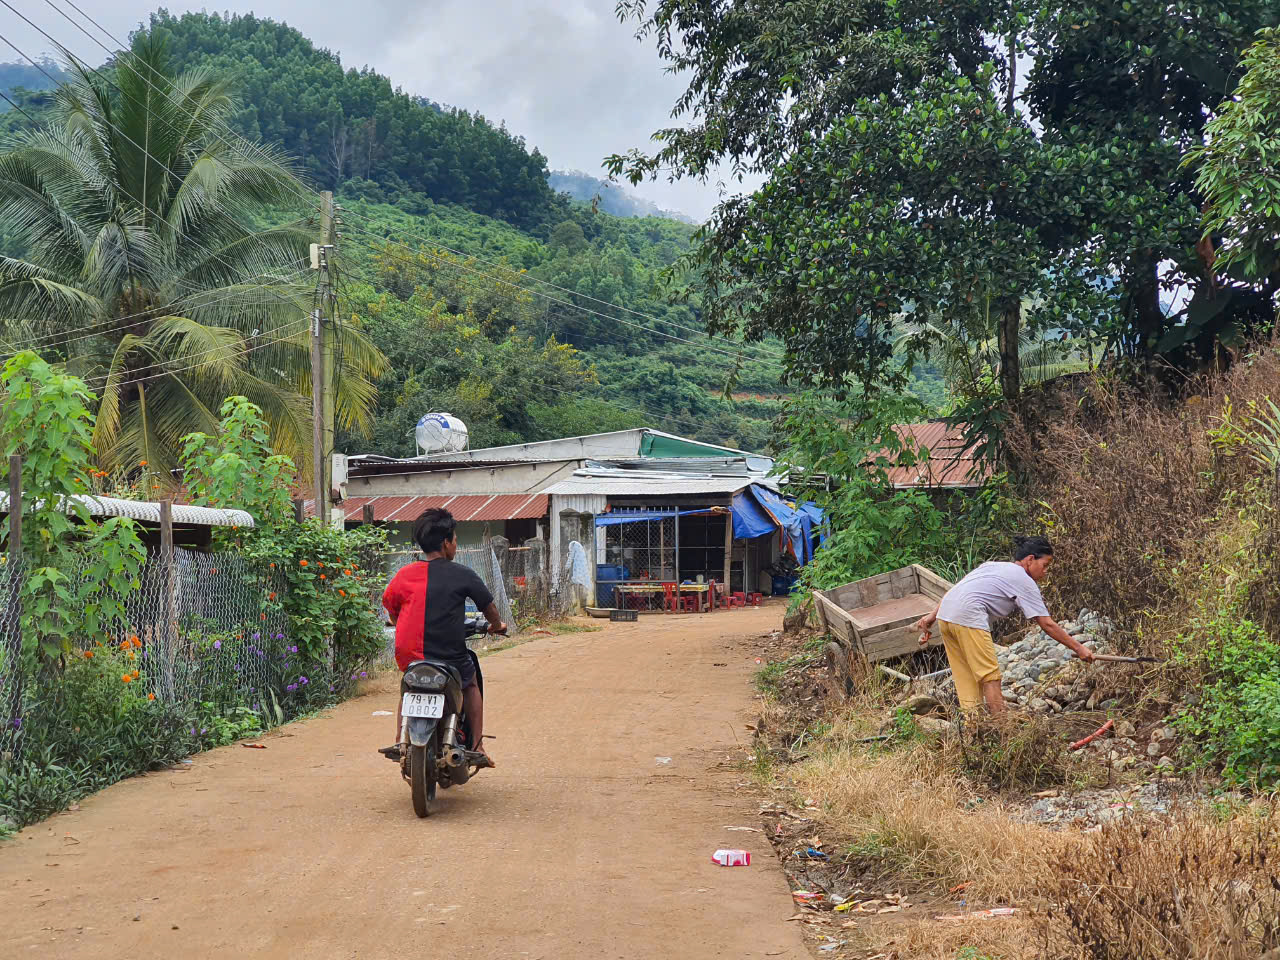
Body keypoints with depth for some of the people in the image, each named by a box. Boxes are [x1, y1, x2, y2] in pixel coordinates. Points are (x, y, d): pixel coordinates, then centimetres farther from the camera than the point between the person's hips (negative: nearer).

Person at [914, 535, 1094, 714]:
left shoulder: (994, 565, 26)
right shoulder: (1025, 581, 4)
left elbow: (957, 591, 22)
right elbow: (1047, 624, 2)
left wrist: (933, 616, 22)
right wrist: (1078, 647, 8)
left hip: (945, 613, 8)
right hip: (968, 618, -8)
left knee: (966, 676, 12)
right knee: (990, 676, -2)